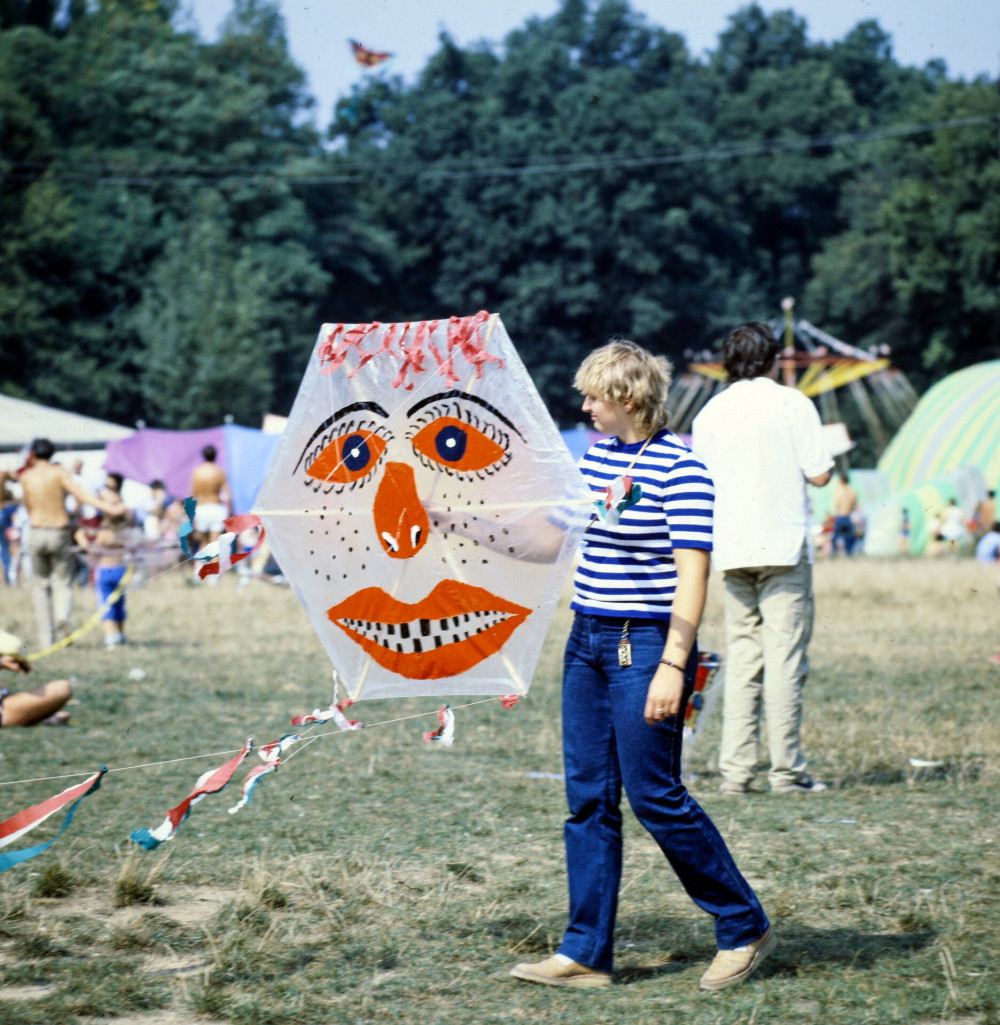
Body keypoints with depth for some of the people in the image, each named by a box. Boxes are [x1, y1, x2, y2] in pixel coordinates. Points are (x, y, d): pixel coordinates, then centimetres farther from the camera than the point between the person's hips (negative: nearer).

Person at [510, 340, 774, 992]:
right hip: (587, 642, 8)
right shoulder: (596, 456, 11)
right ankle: (586, 955, 10)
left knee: (655, 795, -5)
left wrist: (673, 667, -23)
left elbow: (692, 574, -17)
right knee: (588, 798, 6)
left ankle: (745, 928, 11)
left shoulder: (679, 469, -14)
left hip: (646, 645, -8)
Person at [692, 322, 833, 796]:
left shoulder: (711, 412, 10)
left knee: (741, 659, 8)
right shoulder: (791, 403, -2)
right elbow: (819, 474, -6)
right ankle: (786, 771, -6)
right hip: (784, 544, -4)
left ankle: (734, 769, 4)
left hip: (731, 548, 4)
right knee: (785, 659, -4)